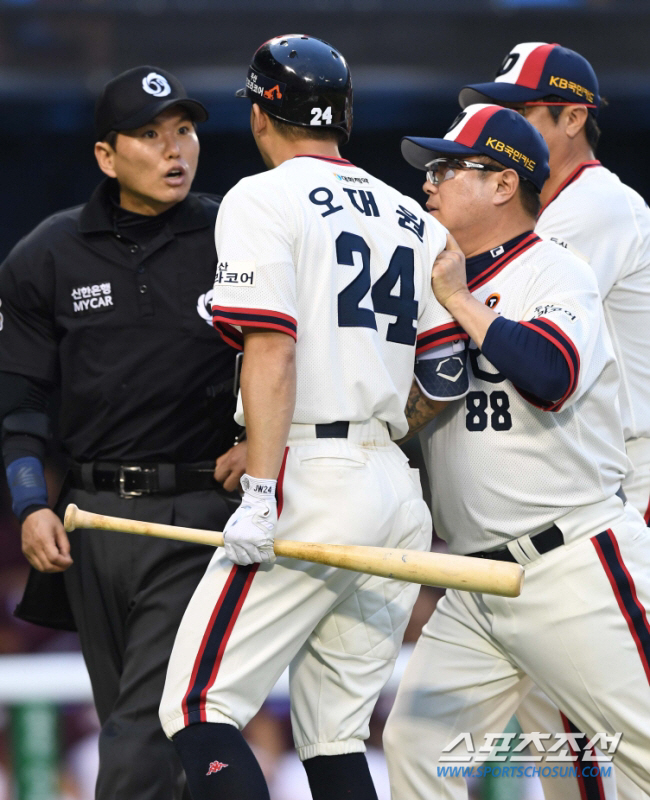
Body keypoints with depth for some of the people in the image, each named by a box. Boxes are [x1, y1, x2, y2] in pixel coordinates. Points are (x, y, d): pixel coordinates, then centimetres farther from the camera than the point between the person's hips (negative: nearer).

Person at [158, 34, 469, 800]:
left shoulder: (261, 200, -1)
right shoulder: (416, 221, 18)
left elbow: (272, 350, -13)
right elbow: (448, 380, 13)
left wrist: (261, 491, -17)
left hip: (311, 484, -7)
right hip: (399, 493, 7)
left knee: (198, 710, -8)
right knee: (333, 737, 10)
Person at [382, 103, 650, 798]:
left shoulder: (557, 275, -7)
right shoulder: (439, 285, 15)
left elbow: (549, 376, -27)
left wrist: (461, 301, -17)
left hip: (573, 564, -8)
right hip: (474, 588, 8)